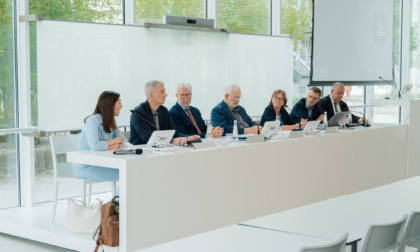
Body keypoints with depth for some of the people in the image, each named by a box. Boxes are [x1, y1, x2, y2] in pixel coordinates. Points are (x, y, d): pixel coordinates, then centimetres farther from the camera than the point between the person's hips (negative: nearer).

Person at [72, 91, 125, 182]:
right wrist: (112, 142, -14)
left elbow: (123, 140, 9)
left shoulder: (110, 122, 11)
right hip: (84, 167, -8)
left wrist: (117, 145, -15)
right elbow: (94, 146, -32)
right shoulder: (93, 121, -17)